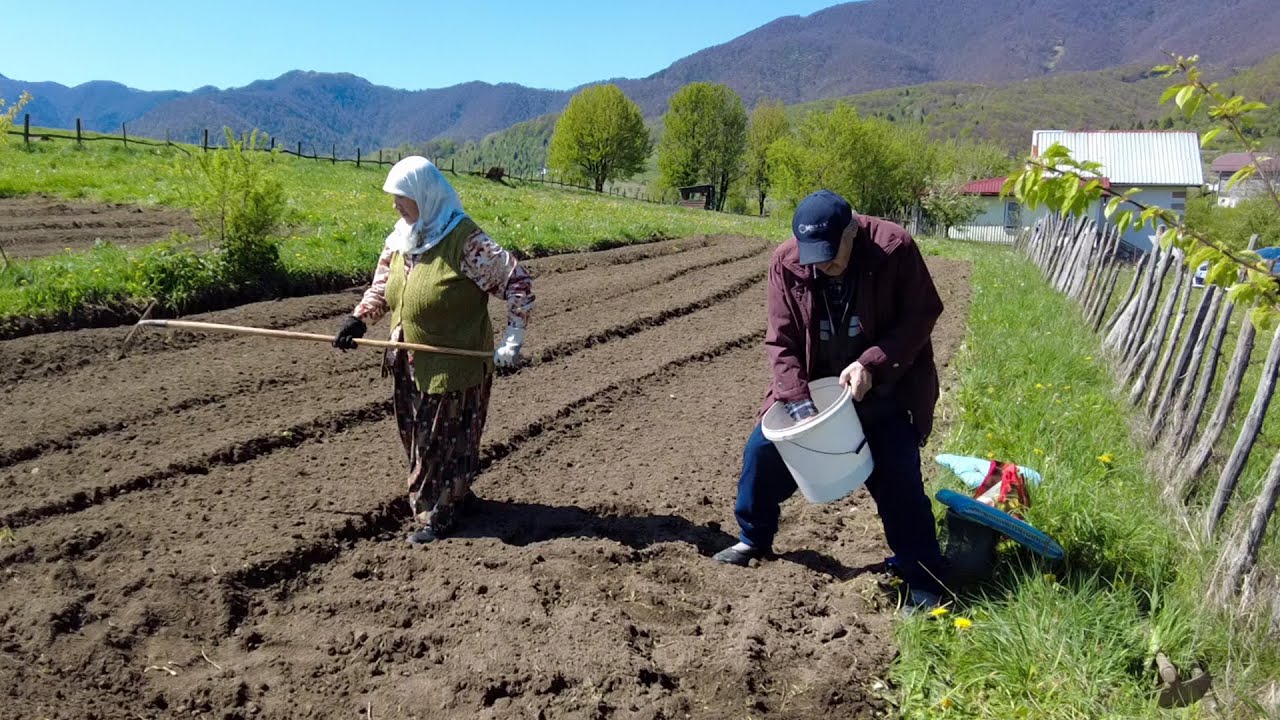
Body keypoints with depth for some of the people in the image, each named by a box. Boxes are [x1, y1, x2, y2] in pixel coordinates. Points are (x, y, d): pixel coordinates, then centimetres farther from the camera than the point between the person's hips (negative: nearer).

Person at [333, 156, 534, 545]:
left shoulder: (465, 241, -20)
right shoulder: (400, 239, 3)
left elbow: (517, 281, -17)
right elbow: (381, 287, 15)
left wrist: (512, 342, -19)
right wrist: (359, 319, -2)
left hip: (453, 364, -7)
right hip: (410, 363, 8)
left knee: (443, 438, 6)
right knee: (416, 436, 18)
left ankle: (439, 514, 22)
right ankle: (453, 494, 38)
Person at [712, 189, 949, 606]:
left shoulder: (895, 249, -22)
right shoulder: (787, 264, -15)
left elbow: (921, 316, -15)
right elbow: (781, 342, -13)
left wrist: (872, 364, -28)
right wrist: (800, 405, -24)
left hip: (884, 392, -3)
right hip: (812, 388, 3)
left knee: (899, 479, -9)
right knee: (763, 450, 0)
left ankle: (923, 580, 10)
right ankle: (754, 540, 25)